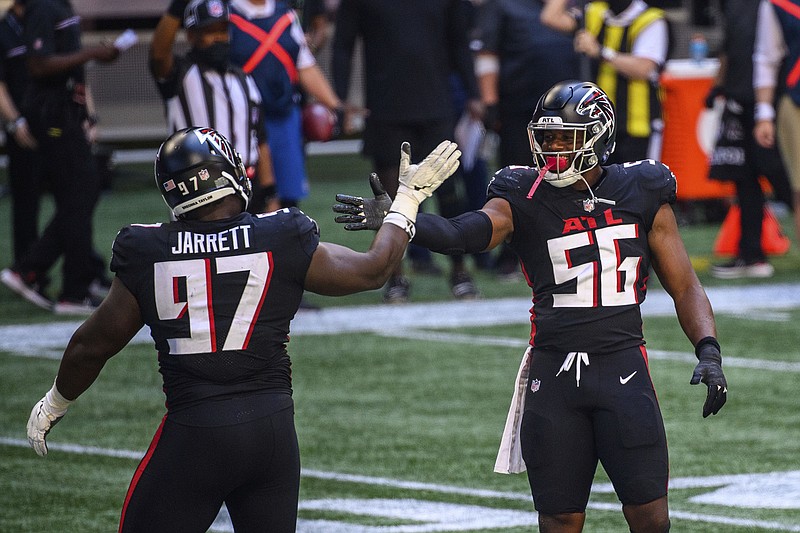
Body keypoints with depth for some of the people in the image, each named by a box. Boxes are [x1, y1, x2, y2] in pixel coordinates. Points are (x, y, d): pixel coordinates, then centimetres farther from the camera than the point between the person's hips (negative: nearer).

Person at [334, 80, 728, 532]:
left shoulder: (641, 195, 4)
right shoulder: (525, 200, 1)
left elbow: (685, 287, 10)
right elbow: (462, 234, -18)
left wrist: (709, 351, -5)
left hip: (623, 367, 0)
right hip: (553, 371, 0)